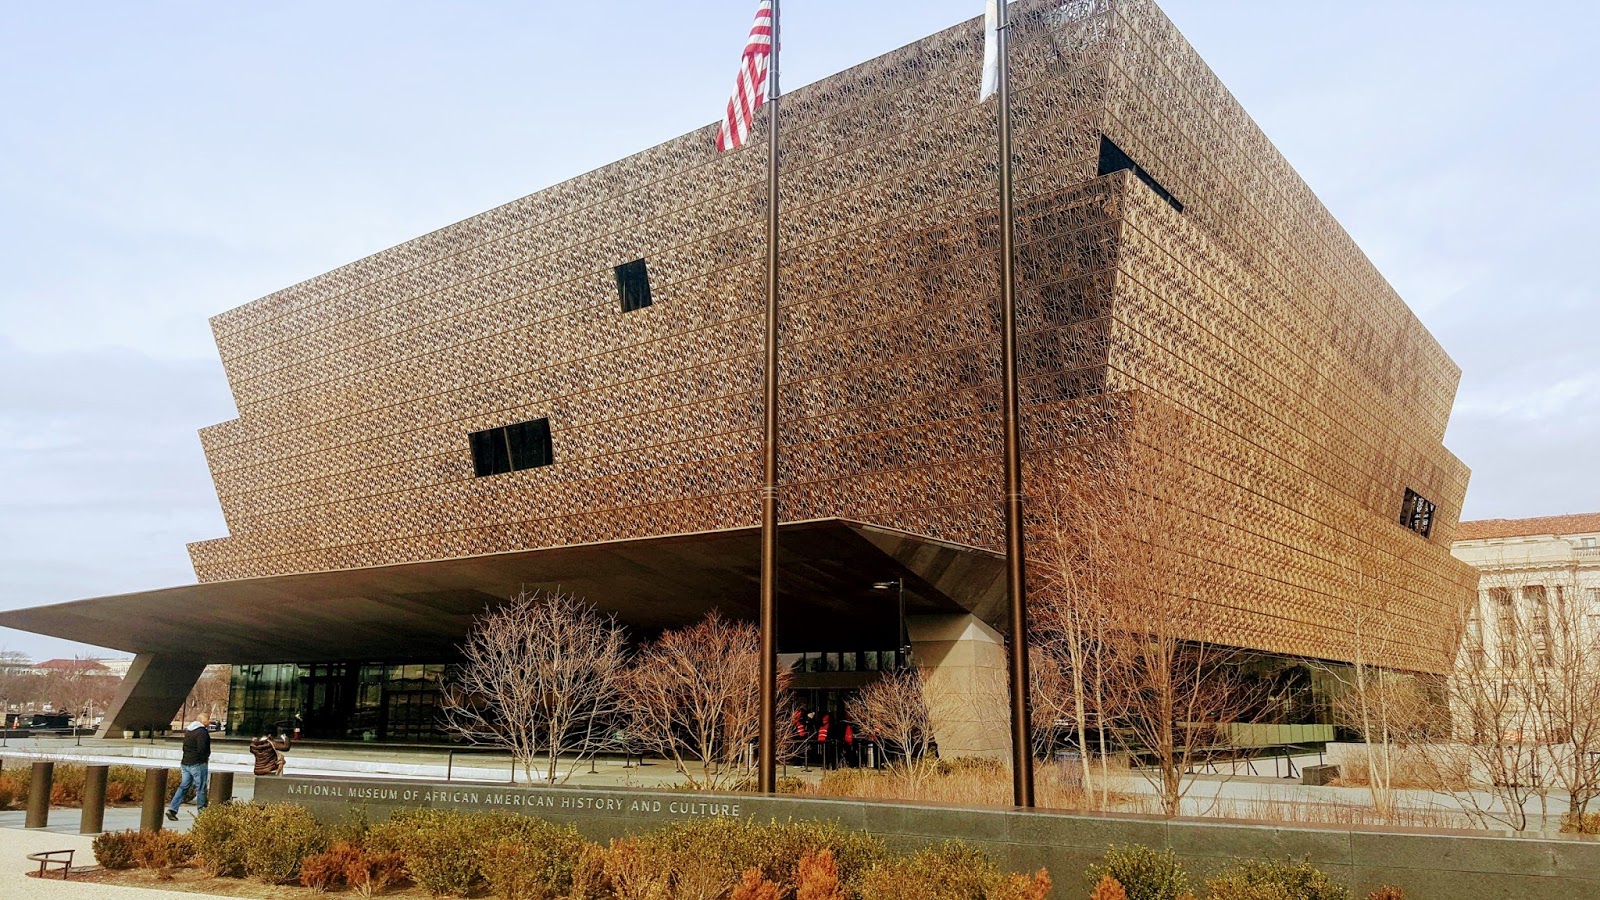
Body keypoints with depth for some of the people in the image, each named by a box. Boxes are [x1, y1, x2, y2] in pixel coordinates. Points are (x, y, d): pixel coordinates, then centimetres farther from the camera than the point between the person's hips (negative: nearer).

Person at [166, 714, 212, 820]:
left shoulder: (188, 731, 14)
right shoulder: (202, 732, -16)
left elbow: (184, 747, 18)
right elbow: (202, 749, -22)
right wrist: (205, 758, -5)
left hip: (185, 763, 8)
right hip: (198, 764, -8)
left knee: (183, 787, 10)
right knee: (200, 788, 1)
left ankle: (172, 809, 0)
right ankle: (201, 811, 7)